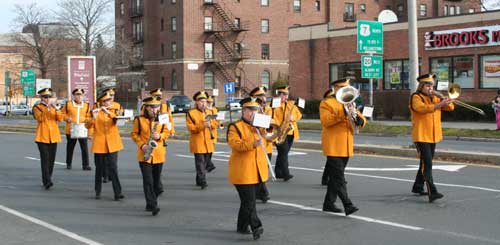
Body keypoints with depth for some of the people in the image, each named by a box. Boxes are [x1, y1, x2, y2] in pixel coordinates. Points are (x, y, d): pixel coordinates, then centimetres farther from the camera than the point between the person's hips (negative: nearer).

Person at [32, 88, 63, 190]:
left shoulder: (54, 107, 14)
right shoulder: (37, 107, 1)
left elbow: (60, 118, -1)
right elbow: (40, 118, -17)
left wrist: (55, 107, -12)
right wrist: (48, 107, -21)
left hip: (53, 137, 5)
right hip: (42, 137, -4)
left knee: (51, 159, 6)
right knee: (45, 159, -14)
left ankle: (47, 180, 17)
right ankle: (47, 181, -20)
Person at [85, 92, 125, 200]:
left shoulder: (113, 111, 7)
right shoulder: (96, 112, 1)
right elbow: (87, 125, -8)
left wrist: (108, 112, -24)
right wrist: (93, 117, -26)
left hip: (112, 144, 1)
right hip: (99, 145, 0)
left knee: (113, 168, -6)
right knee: (99, 169, 8)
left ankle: (117, 193, -9)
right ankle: (98, 192, 21)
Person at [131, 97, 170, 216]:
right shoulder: (139, 120, -3)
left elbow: (167, 132, 11)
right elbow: (134, 134, 3)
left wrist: (160, 136, -11)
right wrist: (141, 144, -11)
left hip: (159, 154, 3)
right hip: (144, 154, -3)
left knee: (156, 180, 10)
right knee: (148, 181, -11)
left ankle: (150, 204, 26)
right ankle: (153, 206, -14)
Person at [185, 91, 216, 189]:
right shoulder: (191, 113, -5)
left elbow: (214, 124, 17)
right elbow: (190, 127, -12)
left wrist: (210, 124, -6)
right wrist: (202, 125, -22)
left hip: (208, 142, 6)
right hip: (197, 143, -6)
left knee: (205, 162, 11)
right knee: (200, 162, -11)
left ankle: (199, 180, 23)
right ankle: (203, 181, -15)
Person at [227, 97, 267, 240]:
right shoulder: (235, 127, -7)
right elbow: (235, 144, -20)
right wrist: (253, 144, -31)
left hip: (257, 171, 7)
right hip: (242, 172, -7)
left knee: (247, 200, 15)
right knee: (249, 201, -11)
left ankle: (242, 227, 25)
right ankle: (256, 227, -15)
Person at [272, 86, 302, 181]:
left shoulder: (291, 104, 14)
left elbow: (299, 114, 12)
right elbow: (273, 118, -13)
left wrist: (293, 118, -9)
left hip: (291, 133, 6)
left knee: (284, 153, 12)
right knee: (283, 152, -13)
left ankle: (278, 172, 21)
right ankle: (286, 174, -16)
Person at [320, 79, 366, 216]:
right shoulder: (326, 103, -2)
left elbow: (362, 120, 12)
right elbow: (325, 121, -18)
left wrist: (359, 119, -13)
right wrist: (343, 113, -25)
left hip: (346, 147, 7)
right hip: (333, 147, -7)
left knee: (335, 177, 12)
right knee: (339, 177, -11)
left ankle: (329, 204, 20)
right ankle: (347, 205, -16)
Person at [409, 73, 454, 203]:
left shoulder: (435, 98, 14)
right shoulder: (416, 97, -7)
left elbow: (450, 107, 12)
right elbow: (422, 108, -27)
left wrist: (446, 100, -9)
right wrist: (440, 104, -35)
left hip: (433, 136, 8)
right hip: (421, 136, -8)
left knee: (425, 163, 16)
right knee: (427, 164, -15)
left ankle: (417, 187, 31)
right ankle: (432, 192, -22)